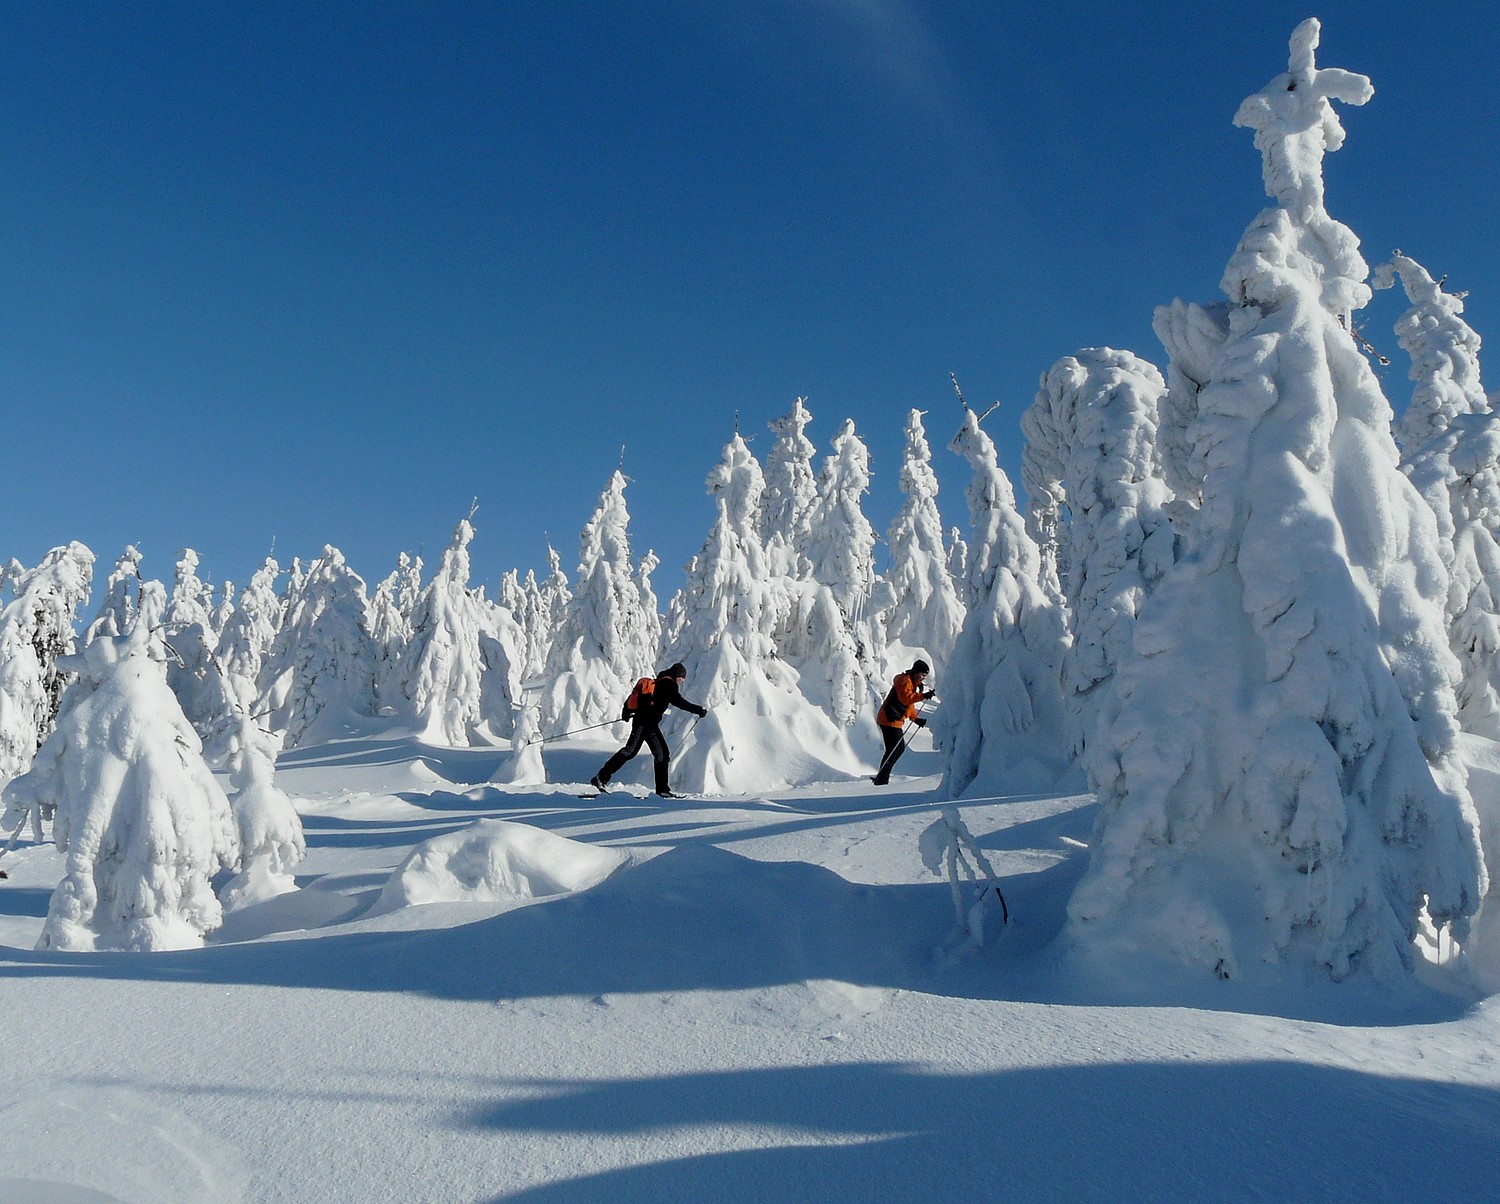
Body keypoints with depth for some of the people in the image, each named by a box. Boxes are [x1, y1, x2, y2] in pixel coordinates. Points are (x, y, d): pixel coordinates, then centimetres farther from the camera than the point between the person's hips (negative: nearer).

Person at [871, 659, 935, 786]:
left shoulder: (912, 683, 21)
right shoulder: (905, 681, -12)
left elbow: (909, 704, 27)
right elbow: (905, 698, -29)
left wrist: (916, 718, 16)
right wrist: (923, 695, -34)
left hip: (896, 721, 11)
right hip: (890, 719, -11)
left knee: (900, 748, 14)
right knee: (893, 750, -10)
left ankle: (881, 777, 19)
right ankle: (881, 779, -6)